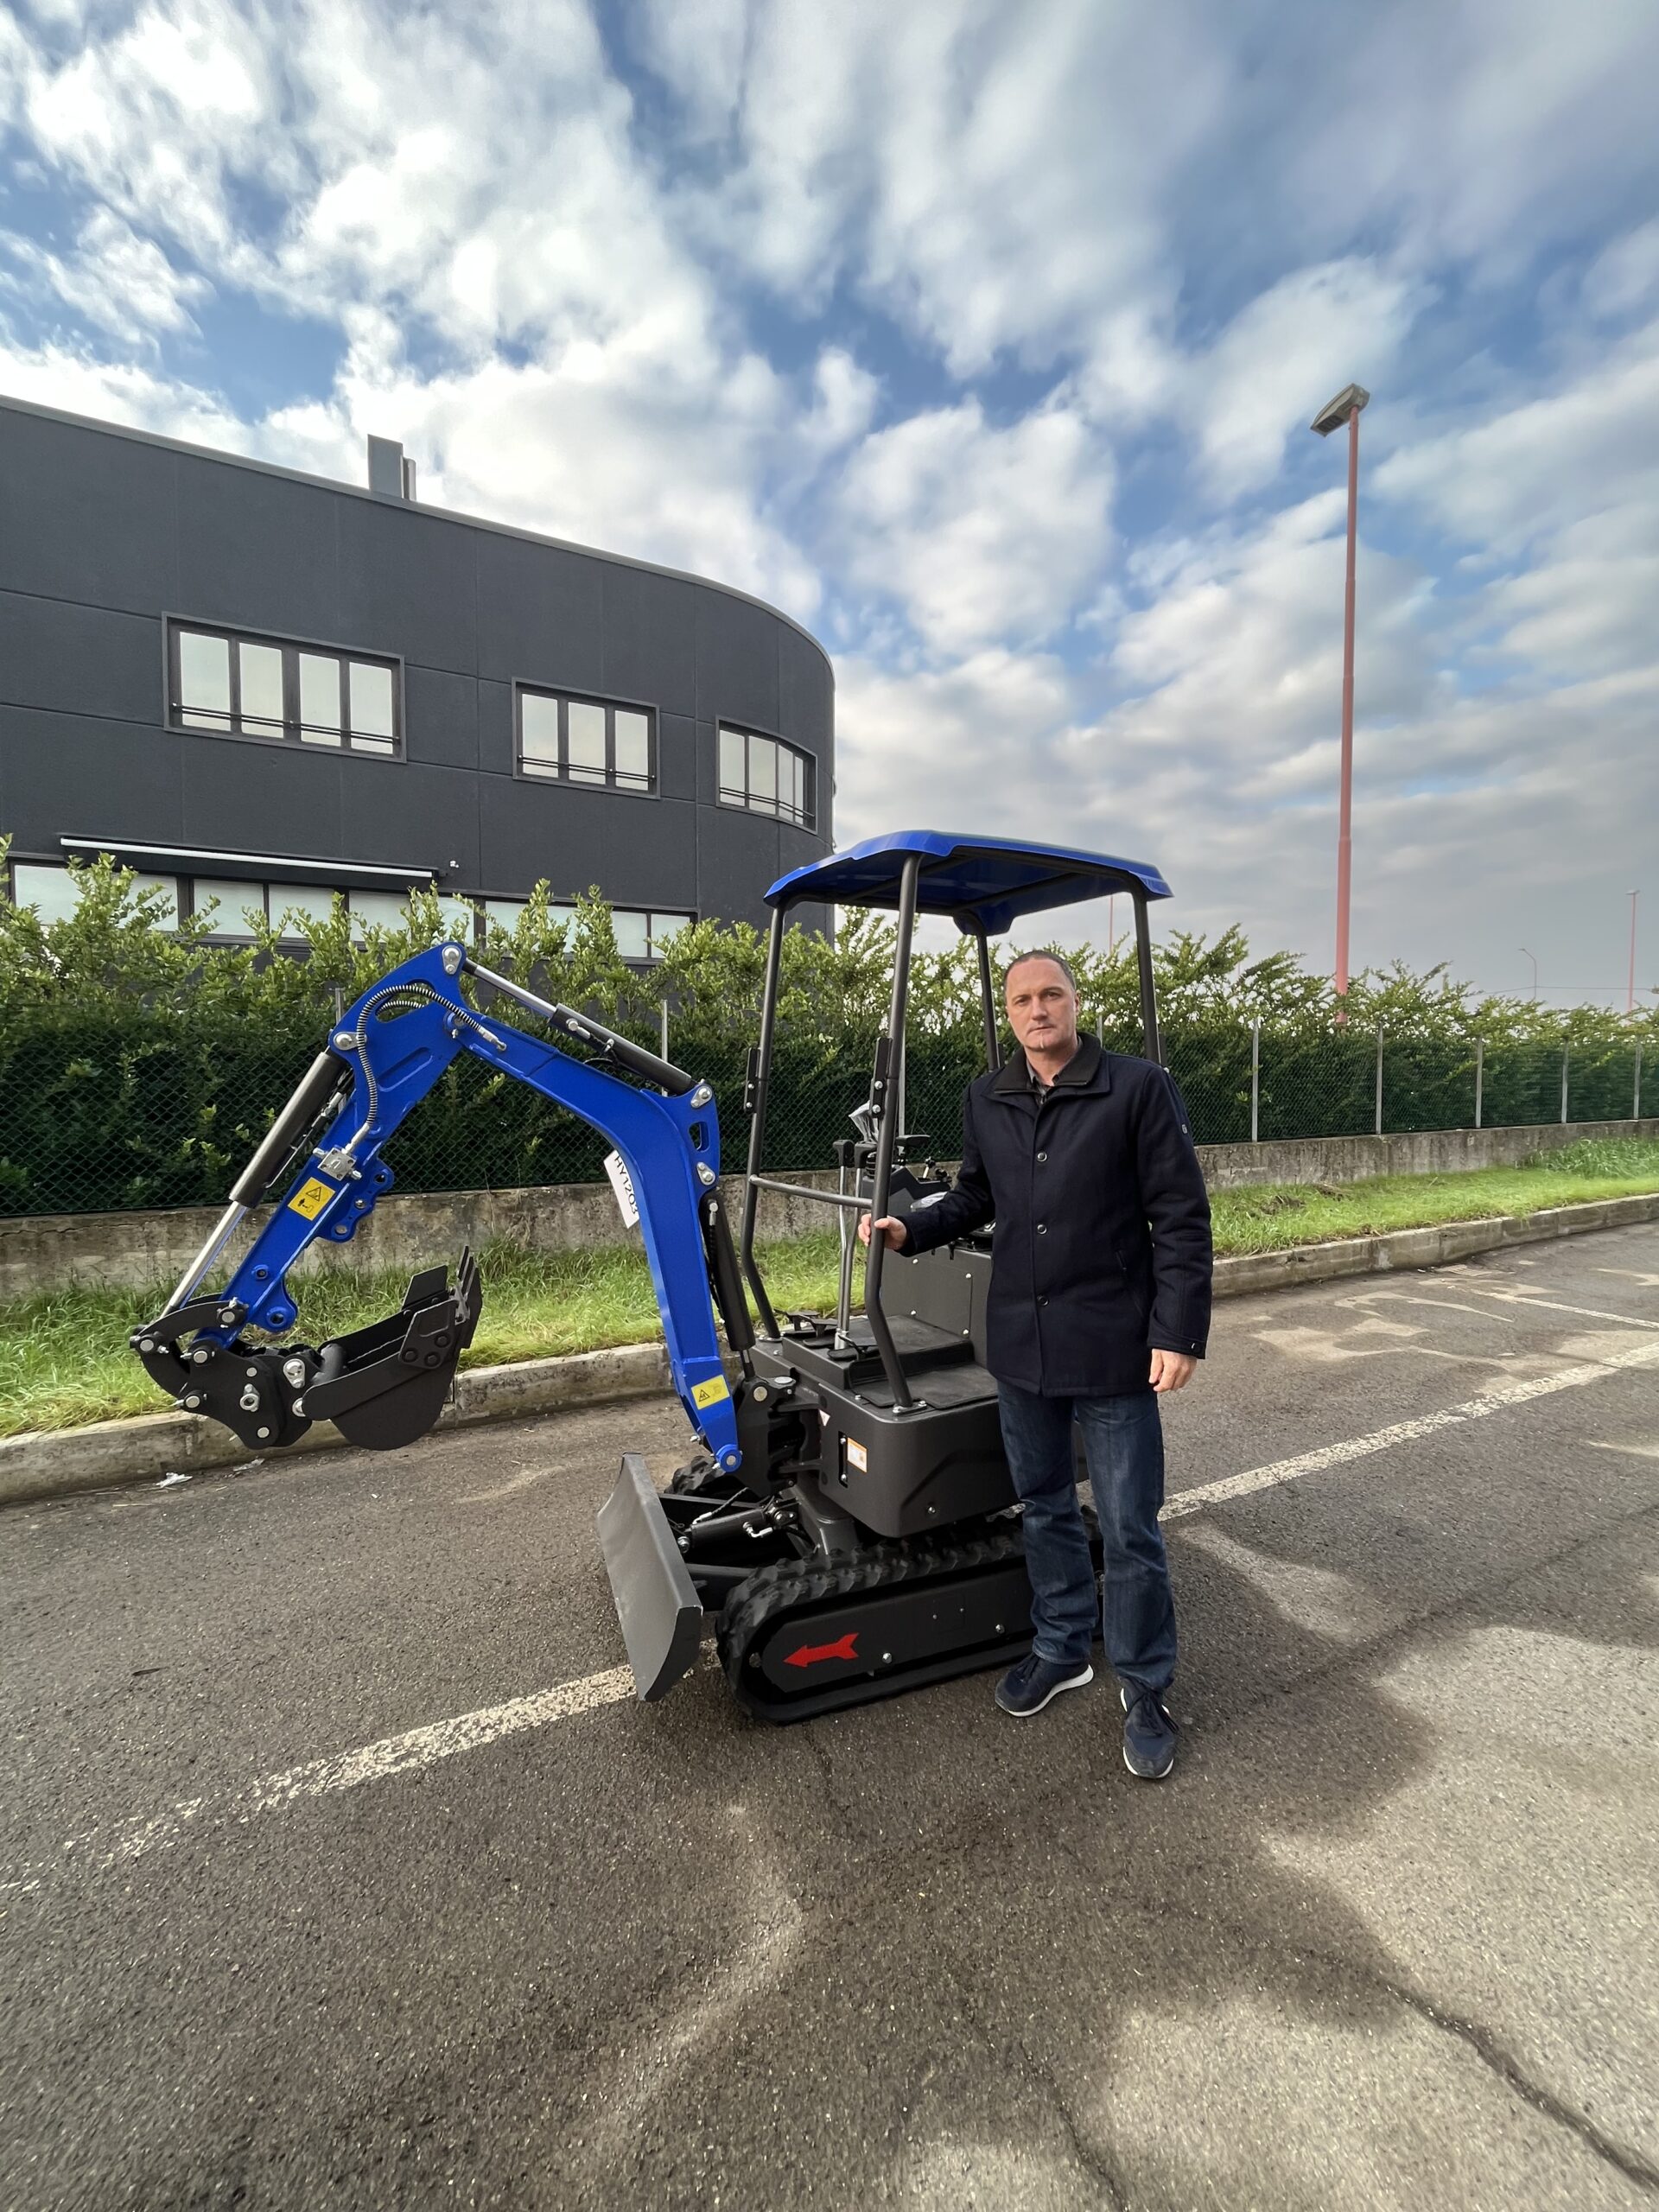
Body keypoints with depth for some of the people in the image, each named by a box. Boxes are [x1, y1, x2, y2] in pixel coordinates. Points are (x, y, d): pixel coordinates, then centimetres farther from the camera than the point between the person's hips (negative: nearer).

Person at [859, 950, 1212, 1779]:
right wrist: (909, 1229, -1)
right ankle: (1061, 1650, 42)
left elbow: (1181, 1219, -9)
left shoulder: (1138, 1088, -9)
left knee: (1129, 1530, 8)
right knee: (1045, 1509, 20)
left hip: (1112, 1349, -4)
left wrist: (1180, 1333, -13)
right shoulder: (985, 1102, 4)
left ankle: (1144, 1690, 31)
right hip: (1020, 1345, 5)